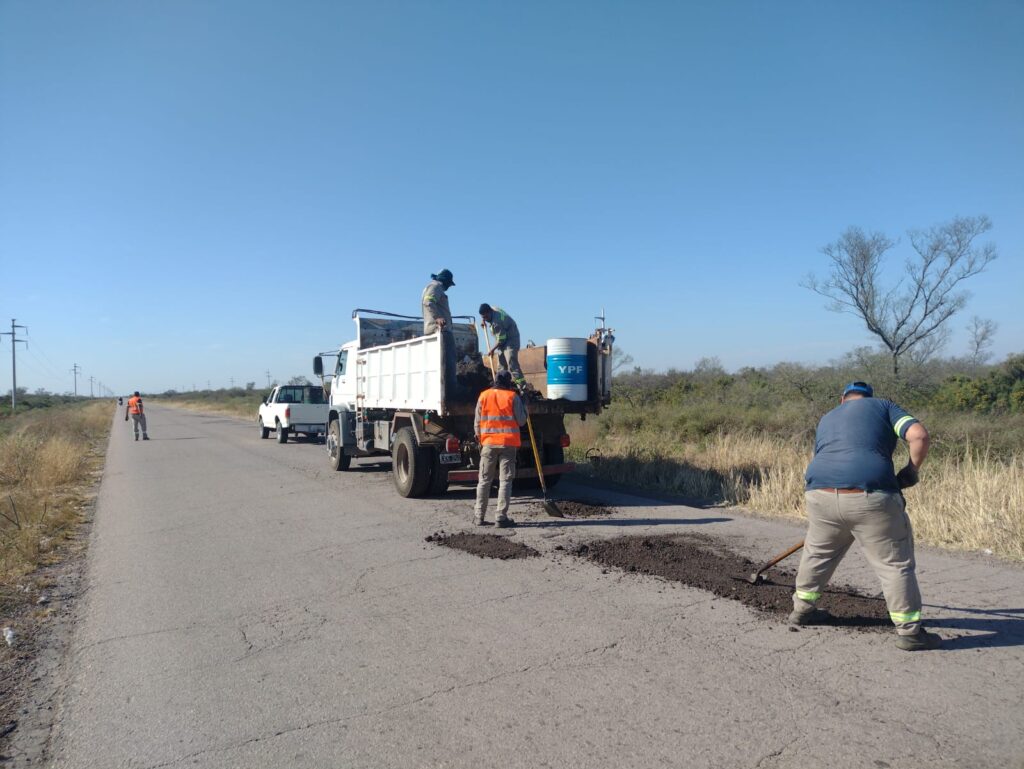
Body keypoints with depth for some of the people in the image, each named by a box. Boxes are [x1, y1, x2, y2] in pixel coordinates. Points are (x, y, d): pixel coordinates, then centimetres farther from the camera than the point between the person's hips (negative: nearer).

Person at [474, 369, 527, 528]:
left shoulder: (483, 396, 3)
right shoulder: (513, 397, -5)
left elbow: (477, 423, 6)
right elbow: (521, 421, -2)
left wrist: (479, 440, 17)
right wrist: (523, 404, 10)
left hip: (488, 443, 2)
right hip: (508, 443, -2)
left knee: (485, 480, 11)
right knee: (505, 480, 2)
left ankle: (479, 517, 13)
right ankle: (501, 517, 0)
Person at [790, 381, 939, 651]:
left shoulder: (827, 419, 27)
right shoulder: (883, 406, 16)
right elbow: (919, 435, -1)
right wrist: (910, 472, 12)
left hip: (821, 494, 5)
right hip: (870, 497, -4)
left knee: (817, 553, 24)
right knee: (895, 563, 10)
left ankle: (802, 609, 38)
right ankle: (909, 631, 15)